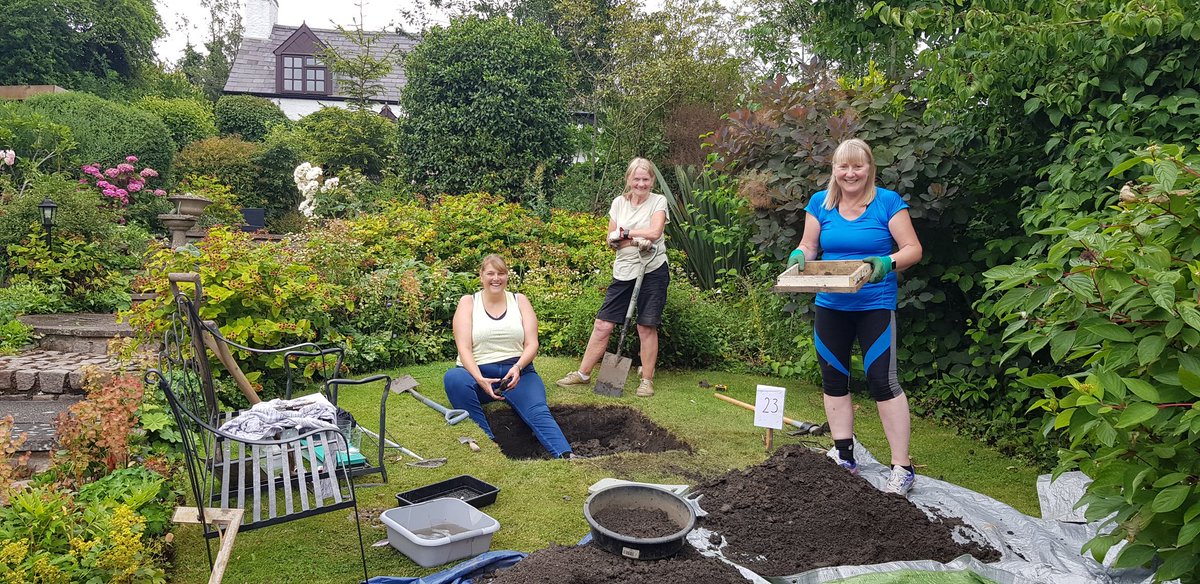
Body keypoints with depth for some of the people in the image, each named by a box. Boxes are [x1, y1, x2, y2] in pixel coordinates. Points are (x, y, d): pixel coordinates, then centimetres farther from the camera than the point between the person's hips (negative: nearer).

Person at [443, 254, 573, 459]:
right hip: (479, 373, 0)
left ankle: (566, 457, -46)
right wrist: (480, 379, -23)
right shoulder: (468, 302, 6)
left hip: (517, 371, 0)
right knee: (453, 378, -33)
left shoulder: (520, 301, 10)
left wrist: (517, 368, -20)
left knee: (538, 411, -27)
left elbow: (532, 344, 2)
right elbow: (464, 348, -5)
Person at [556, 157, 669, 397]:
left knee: (646, 326, 0)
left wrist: (624, 232, -9)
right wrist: (636, 240, -15)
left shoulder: (659, 201, -1)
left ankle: (647, 380, 13)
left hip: (653, 271, -3)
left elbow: (654, 232, -18)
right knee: (603, 324, 3)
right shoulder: (619, 202, 8)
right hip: (624, 270, 3)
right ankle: (583, 373, 14)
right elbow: (611, 240, 2)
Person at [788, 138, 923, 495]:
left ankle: (902, 468, 0)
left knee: (883, 381, -9)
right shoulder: (820, 203, 3)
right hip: (830, 306, 5)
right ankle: (844, 456, 25)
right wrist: (799, 257, -16)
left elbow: (912, 249, -7)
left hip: (875, 306, -4)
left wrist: (888, 262, -27)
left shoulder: (888, 202, -6)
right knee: (834, 380, 11)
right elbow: (808, 246, 7)